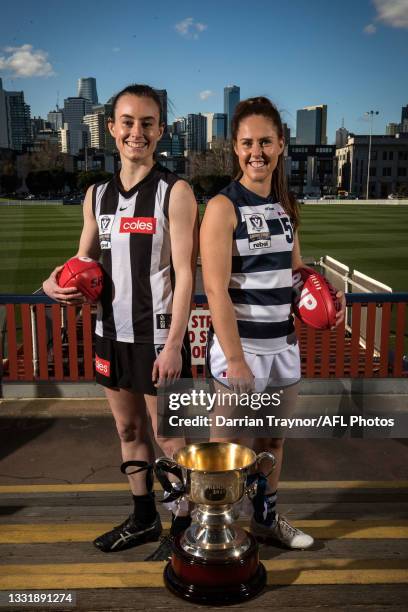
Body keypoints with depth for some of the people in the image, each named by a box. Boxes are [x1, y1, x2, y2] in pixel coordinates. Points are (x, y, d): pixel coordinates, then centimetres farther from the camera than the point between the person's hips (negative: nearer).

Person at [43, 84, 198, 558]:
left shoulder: (175, 192, -9)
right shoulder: (97, 195, 8)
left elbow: (184, 274, -13)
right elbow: (85, 260, 15)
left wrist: (173, 345, -17)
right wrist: (56, 281, -7)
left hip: (156, 338, -6)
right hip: (110, 335, 6)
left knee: (168, 434, 6)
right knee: (129, 430, 17)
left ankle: (186, 519, 28)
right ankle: (144, 519, 36)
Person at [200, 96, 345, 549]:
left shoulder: (286, 206, 9)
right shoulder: (223, 207, -11)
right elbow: (216, 290, -17)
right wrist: (235, 359, -20)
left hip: (284, 342, 7)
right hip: (239, 343, -7)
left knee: (273, 439, 21)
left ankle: (266, 517, 42)